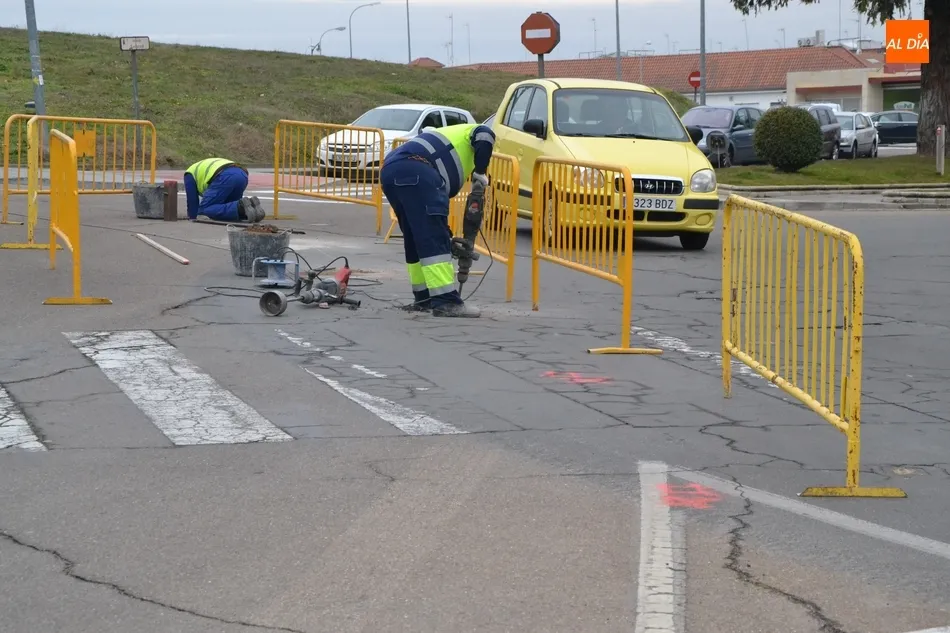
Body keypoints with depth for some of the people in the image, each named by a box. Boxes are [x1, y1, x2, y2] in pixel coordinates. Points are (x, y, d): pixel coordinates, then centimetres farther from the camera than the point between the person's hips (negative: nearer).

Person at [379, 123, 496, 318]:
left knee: (416, 238, 21)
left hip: (389, 171, 9)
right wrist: (480, 173, 6)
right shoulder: (468, 132, 24)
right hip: (413, 170, -9)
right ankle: (446, 301, -17)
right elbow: (485, 135, -2)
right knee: (433, 238, -11)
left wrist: (446, 236, 36)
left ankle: (424, 297, 26)